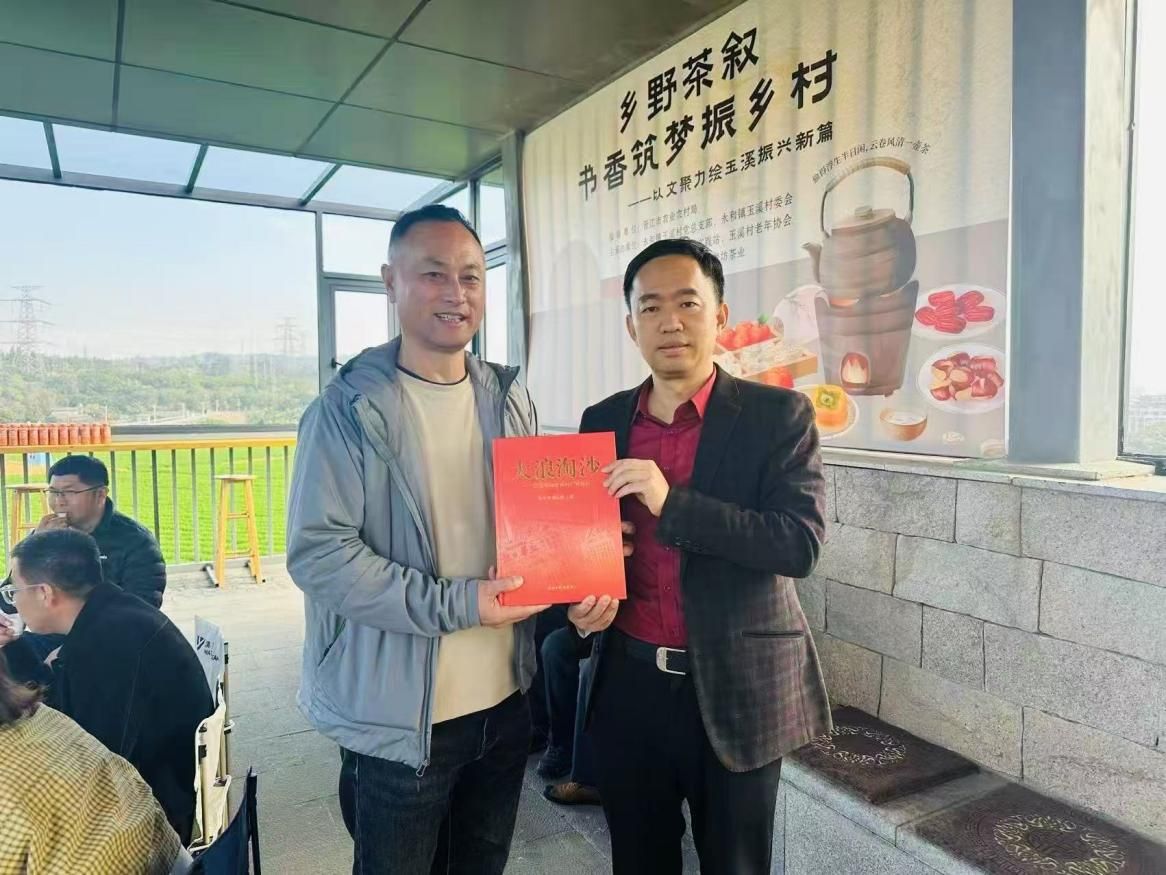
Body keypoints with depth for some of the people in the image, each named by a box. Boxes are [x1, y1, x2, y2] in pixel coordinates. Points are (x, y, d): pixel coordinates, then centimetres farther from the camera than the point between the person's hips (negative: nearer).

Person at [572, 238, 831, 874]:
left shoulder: (778, 416, -9)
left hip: (736, 688, -3)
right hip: (629, 683, 4)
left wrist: (673, 503, -27)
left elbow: (800, 544, -19)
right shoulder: (602, 421, 3)